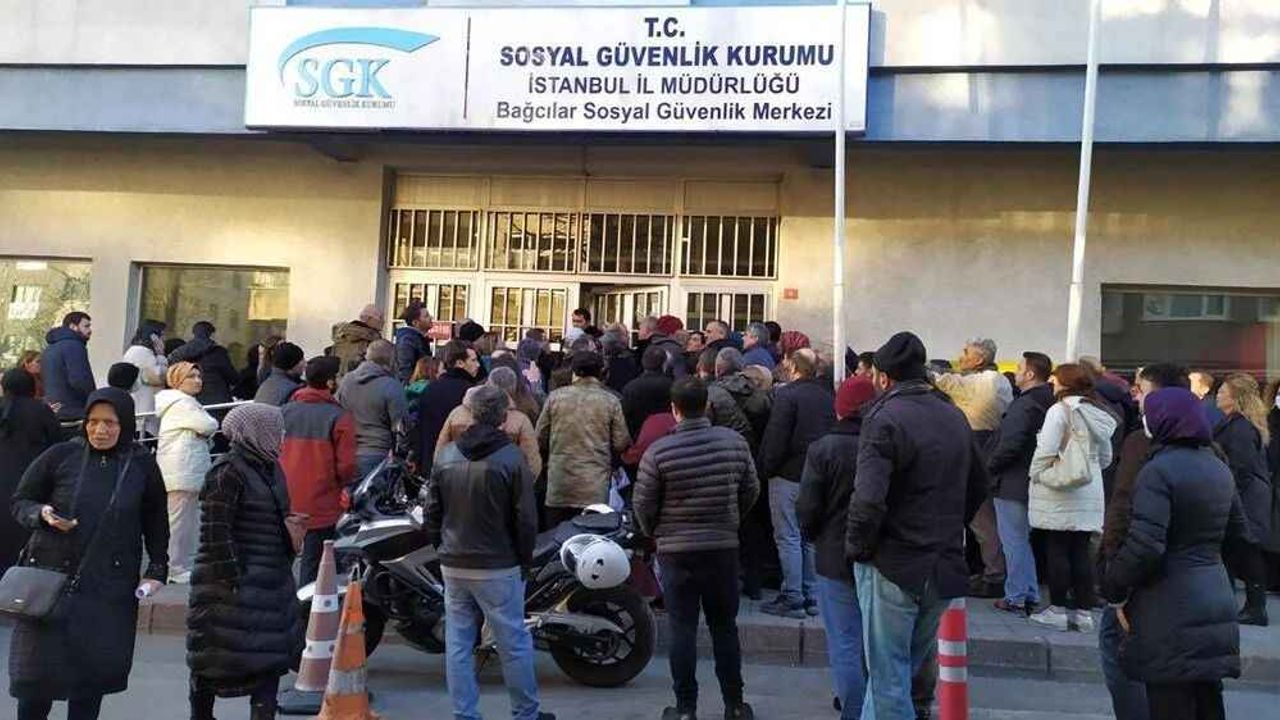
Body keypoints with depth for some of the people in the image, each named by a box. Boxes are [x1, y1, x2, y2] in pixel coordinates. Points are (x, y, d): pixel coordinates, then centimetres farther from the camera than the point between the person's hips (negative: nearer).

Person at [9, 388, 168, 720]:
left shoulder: (142, 467, 1)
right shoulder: (61, 456, -2)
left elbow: (155, 524, 10)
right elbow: (20, 501, 7)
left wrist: (157, 570, 2)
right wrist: (42, 514, -14)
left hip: (110, 590, 0)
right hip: (51, 578, 0)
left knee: (92, 679, 3)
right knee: (37, 668, 1)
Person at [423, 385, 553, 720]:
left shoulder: (445, 456, 3)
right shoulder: (512, 458, -12)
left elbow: (431, 512, 8)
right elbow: (526, 517, -10)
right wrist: (525, 559, 2)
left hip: (453, 566, 5)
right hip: (497, 567, -4)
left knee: (458, 644, 10)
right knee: (513, 642, 7)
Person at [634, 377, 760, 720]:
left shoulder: (658, 451, -14)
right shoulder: (734, 442, -6)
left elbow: (643, 504, -8)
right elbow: (751, 490, 5)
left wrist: (655, 533, 12)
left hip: (676, 550, -2)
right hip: (724, 547, 3)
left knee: (682, 630, 6)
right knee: (725, 627, 14)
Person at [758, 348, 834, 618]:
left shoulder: (787, 395, -12)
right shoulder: (827, 396, 8)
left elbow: (776, 437, -15)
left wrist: (766, 468, -3)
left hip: (789, 475, -7)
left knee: (788, 538, -2)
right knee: (811, 539, 13)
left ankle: (792, 598, -1)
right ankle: (811, 597, 17)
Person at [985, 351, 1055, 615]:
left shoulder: (1024, 405, -19)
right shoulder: (1046, 403, 10)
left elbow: (1010, 445, -24)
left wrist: (990, 465, -8)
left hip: (1012, 484, -9)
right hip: (1030, 482, 9)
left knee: (1014, 541, -1)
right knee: (1023, 539, 18)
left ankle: (1016, 597, 4)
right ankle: (1030, 595, 22)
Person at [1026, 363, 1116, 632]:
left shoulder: (1059, 410, -11)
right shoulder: (1098, 414, 11)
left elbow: (1045, 450, -17)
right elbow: (1105, 457, 18)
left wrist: (1035, 475, -3)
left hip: (1059, 493, -7)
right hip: (1090, 494, 7)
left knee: (1057, 550, 0)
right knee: (1081, 551, 10)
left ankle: (1058, 610, 5)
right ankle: (1084, 611, 12)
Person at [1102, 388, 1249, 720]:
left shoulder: (1158, 471, -16)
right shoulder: (1219, 468, 11)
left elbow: (1144, 545, -22)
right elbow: (1238, 533, 21)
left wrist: (1115, 590, -10)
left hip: (1171, 615, -8)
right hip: (1217, 604, 8)